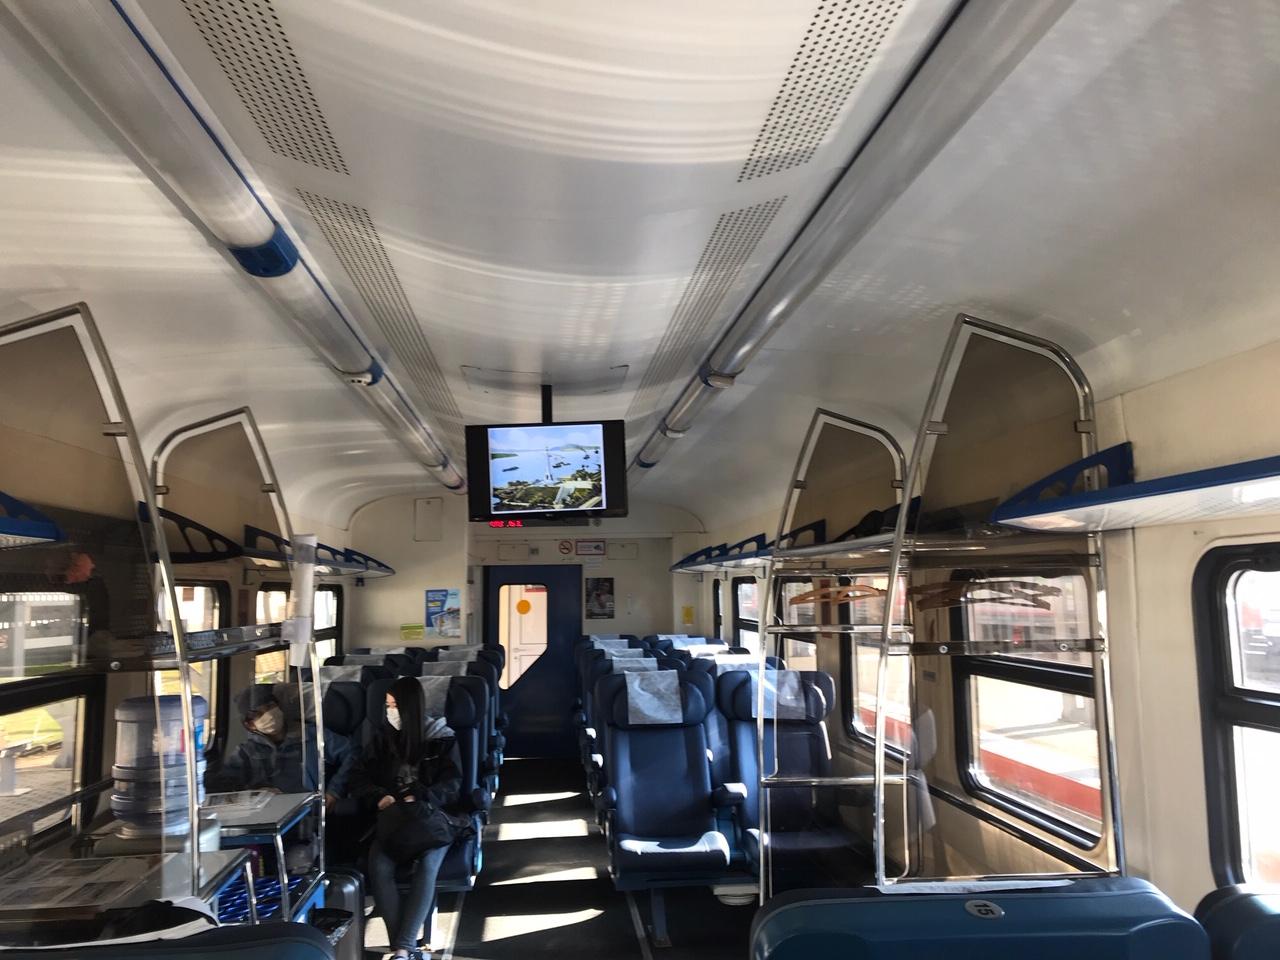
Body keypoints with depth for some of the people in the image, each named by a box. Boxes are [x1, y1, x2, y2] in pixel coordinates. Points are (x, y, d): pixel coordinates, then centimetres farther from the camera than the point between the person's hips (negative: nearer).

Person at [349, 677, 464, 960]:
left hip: (432, 815, -2)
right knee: (379, 867, -28)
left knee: (427, 866, -33)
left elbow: (451, 784, -3)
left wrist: (420, 799, -21)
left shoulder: (442, 739, 3)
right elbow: (360, 775, 10)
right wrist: (379, 798, -11)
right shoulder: (384, 736, 12)